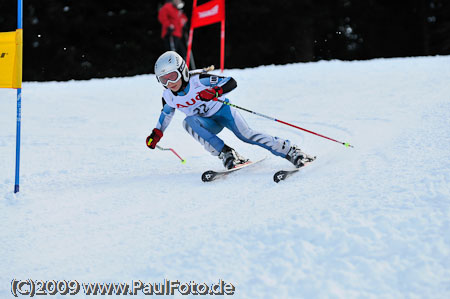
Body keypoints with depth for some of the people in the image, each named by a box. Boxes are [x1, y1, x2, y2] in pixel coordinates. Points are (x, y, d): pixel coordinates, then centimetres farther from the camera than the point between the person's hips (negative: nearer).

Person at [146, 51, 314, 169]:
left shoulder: (199, 80, -24)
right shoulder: (168, 97, -10)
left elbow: (231, 82, -24)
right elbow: (167, 113, 15)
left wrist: (215, 92, -41)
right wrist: (157, 133, 11)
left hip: (222, 110, -4)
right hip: (209, 124, 4)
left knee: (246, 135, -24)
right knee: (189, 122, -28)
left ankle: (291, 151, -13)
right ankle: (226, 154, -29)